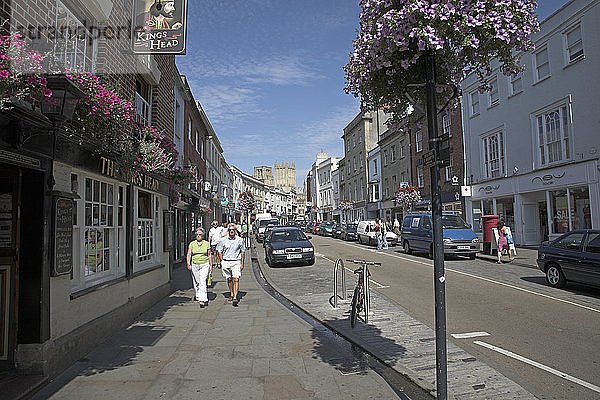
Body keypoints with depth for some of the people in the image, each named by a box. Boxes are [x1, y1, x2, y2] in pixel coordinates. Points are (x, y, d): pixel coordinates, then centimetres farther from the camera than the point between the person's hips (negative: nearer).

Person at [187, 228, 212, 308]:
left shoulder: (206, 244, 2)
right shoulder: (192, 244, 3)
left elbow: (209, 255, 8)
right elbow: (189, 254, -2)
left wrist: (211, 265, 7)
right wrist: (188, 264, -15)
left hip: (204, 265, -2)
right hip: (194, 265, 2)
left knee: (202, 282, -13)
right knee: (196, 282, 13)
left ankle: (202, 300, -14)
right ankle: (197, 295, 38)